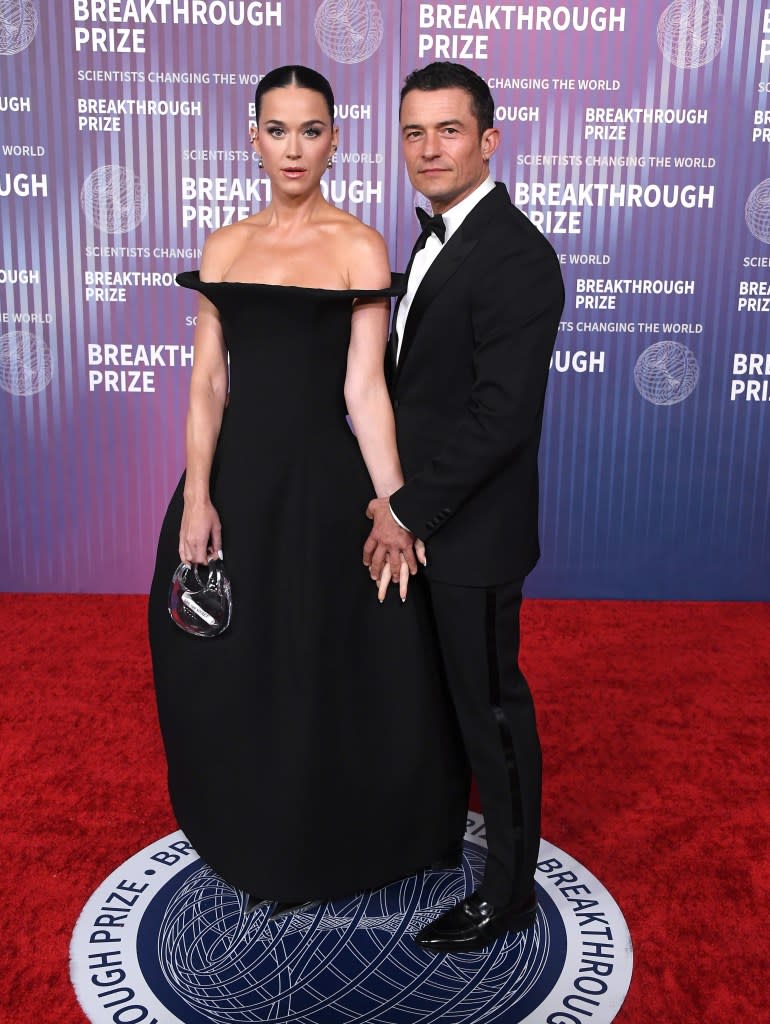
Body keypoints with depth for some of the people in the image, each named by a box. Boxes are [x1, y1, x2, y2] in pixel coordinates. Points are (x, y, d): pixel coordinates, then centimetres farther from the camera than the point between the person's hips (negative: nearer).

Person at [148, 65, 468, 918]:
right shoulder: (225, 247, 8)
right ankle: (253, 839, 39)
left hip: (322, 476, -4)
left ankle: (311, 851, 32)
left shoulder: (358, 246, -2)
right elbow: (208, 382, 3)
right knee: (230, 666, 13)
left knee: (320, 669, 6)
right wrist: (196, 495, -6)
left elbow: (365, 385, -8)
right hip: (236, 472, 4)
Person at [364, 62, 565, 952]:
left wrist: (412, 513, -18)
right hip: (423, 515, 9)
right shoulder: (436, 240, 11)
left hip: (472, 530, -9)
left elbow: (503, 416, -24)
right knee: (445, 687, 24)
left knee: (491, 702, 6)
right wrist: (395, 494, 7)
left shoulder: (515, 256, -20)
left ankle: (508, 891, 26)